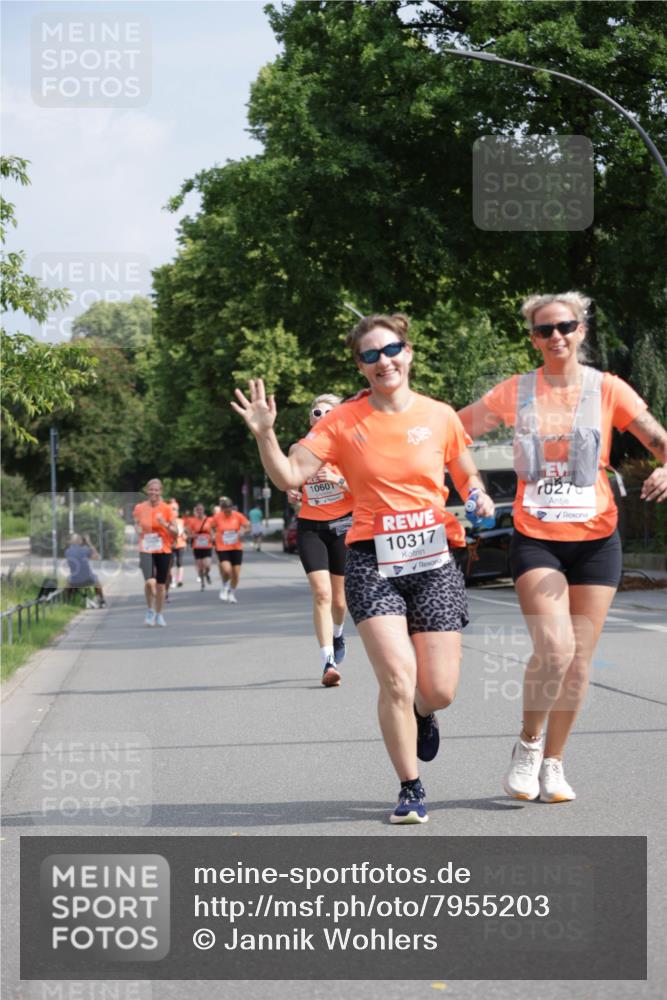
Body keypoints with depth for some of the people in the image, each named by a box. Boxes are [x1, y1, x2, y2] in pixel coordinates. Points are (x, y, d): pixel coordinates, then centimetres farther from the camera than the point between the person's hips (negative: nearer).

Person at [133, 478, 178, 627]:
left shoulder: (166, 509, -3)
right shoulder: (140, 508, 0)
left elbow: (175, 532, -2)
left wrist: (165, 524, -17)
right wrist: (138, 529, 0)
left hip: (164, 550, 1)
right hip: (146, 550, -1)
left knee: (161, 584, 8)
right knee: (150, 582, -20)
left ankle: (159, 614, 26)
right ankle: (150, 610, 3)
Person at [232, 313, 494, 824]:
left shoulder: (440, 416, 4)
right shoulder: (343, 422, -1)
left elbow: (468, 477, 17)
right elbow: (289, 476, -7)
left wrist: (479, 499, -4)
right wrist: (265, 434, -23)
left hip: (433, 560, 2)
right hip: (372, 561, -2)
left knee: (440, 691, 0)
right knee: (398, 678, -15)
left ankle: (421, 715, 40)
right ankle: (411, 789, 4)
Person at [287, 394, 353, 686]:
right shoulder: (298, 449, 2)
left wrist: (338, 479, -25)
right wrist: (292, 496, -4)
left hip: (342, 524, 0)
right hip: (310, 526, 0)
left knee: (338, 596, 11)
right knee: (321, 593, -16)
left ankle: (337, 634, 46)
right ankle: (328, 661, -18)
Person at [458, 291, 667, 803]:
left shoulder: (607, 389, 0)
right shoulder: (516, 392, 2)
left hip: (596, 540, 1)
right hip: (535, 540, -1)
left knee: (579, 659, 3)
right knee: (553, 647, -20)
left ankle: (553, 762, 20)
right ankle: (528, 744, 4)